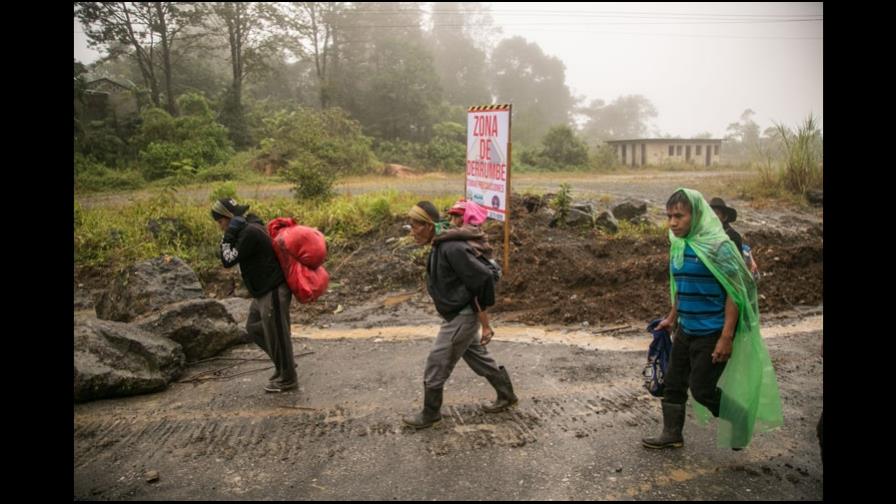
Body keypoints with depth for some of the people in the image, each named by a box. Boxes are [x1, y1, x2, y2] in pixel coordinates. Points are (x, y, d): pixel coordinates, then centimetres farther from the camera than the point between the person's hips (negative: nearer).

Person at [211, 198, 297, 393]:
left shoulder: (250, 233, -23)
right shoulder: (247, 229, 9)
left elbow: (229, 261, -21)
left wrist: (228, 236, -17)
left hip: (273, 291, -11)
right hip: (263, 291, 11)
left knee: (276, 334, 2)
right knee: (254, 328, 20)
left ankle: (287, 379, 19)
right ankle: (284, 363, 31)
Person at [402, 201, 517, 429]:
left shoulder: (452, 249, -27)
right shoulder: (439, 246, 4)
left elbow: (484, 276, -28)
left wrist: (481, 306, -15)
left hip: (462, 318, -10)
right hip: (457, 316, 10)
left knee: (436, 364, 1)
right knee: (478, 357, 22)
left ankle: (430, 414, 19)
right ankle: (506, 396, 38)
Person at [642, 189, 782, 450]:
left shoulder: (717, 245, -17)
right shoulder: (678, 246, 4)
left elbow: (735, 293, -17)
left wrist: (726, 337, -19)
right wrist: (672, 317, 22)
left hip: (712, 333, -7)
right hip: (686, 330, 7)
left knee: (702, 389, 2)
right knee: (673, 382, 12)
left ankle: (743, 421, 27)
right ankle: (672, 434, 28)